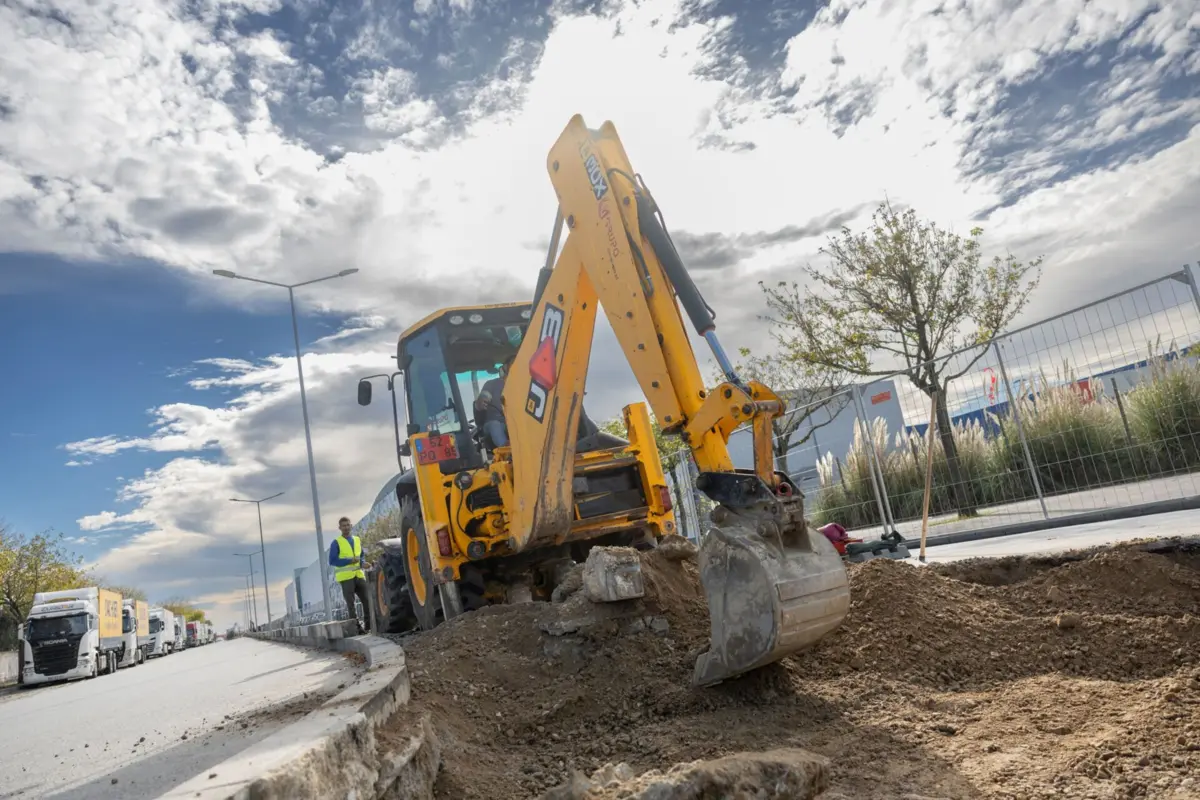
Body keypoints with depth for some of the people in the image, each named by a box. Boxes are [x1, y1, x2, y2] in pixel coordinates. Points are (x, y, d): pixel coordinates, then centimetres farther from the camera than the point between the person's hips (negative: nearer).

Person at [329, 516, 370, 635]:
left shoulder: (357, 540, 15)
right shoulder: (336, 543, -1)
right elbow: (332, 561, -8)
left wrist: (361, 563, 5)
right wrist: (350, 561, -16)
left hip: (359, 575, 5)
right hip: (346, 577, -5)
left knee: (366, 600, 2)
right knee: (351, 603, -5)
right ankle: (358, 626, -5)